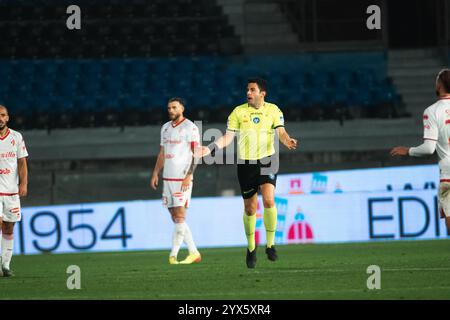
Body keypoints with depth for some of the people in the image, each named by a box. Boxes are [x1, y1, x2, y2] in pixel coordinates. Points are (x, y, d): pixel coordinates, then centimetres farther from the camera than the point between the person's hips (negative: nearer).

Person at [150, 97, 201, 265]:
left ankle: (173, 255, -11)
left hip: (182, 178, -8)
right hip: (168, 178, 8)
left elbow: (196, 153, -10)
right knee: (175, 217, 6)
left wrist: (189, 176, -18)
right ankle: (194, 253, 12)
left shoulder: (190, 127, -5)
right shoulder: (165, 127, 16)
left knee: (179, 216, -10)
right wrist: (155, 173, 13)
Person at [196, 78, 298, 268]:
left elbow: (281, 132, -8)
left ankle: (270, 244, -8)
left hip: (267, 161, -1)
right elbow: (228, 137, 0)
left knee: (269, 200, -21)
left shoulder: (273, 110, 0)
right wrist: (207, 150, -11)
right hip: (246, 163, 1)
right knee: (250, 209, 6)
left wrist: (288, 142, -31)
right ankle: (251, 248, 26)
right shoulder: (238, 112, 0)